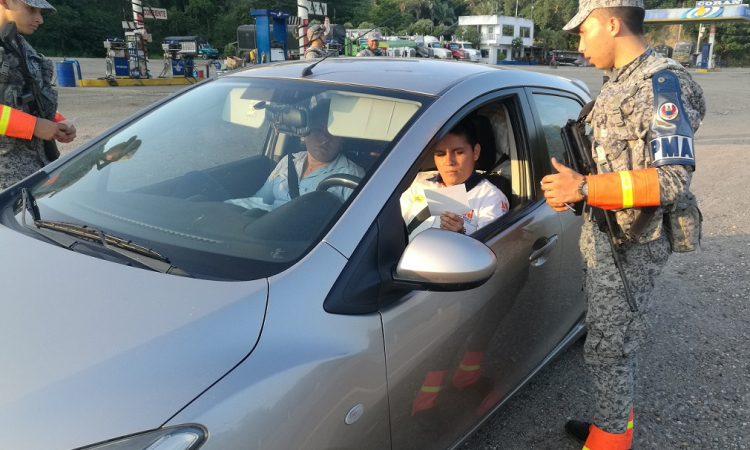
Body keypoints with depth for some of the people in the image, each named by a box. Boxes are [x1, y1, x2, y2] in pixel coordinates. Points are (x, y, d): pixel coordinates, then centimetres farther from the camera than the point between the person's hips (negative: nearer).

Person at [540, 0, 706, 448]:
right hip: (602, 235, 9)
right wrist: (575, 189, 7)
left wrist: (584, 188, -27)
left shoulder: (660, 83, -18)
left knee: (607, 347, 2)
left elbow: (674, 179, -25)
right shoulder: (620, 82, 12)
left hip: (630, 245, -9)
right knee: (612, 337, 20)